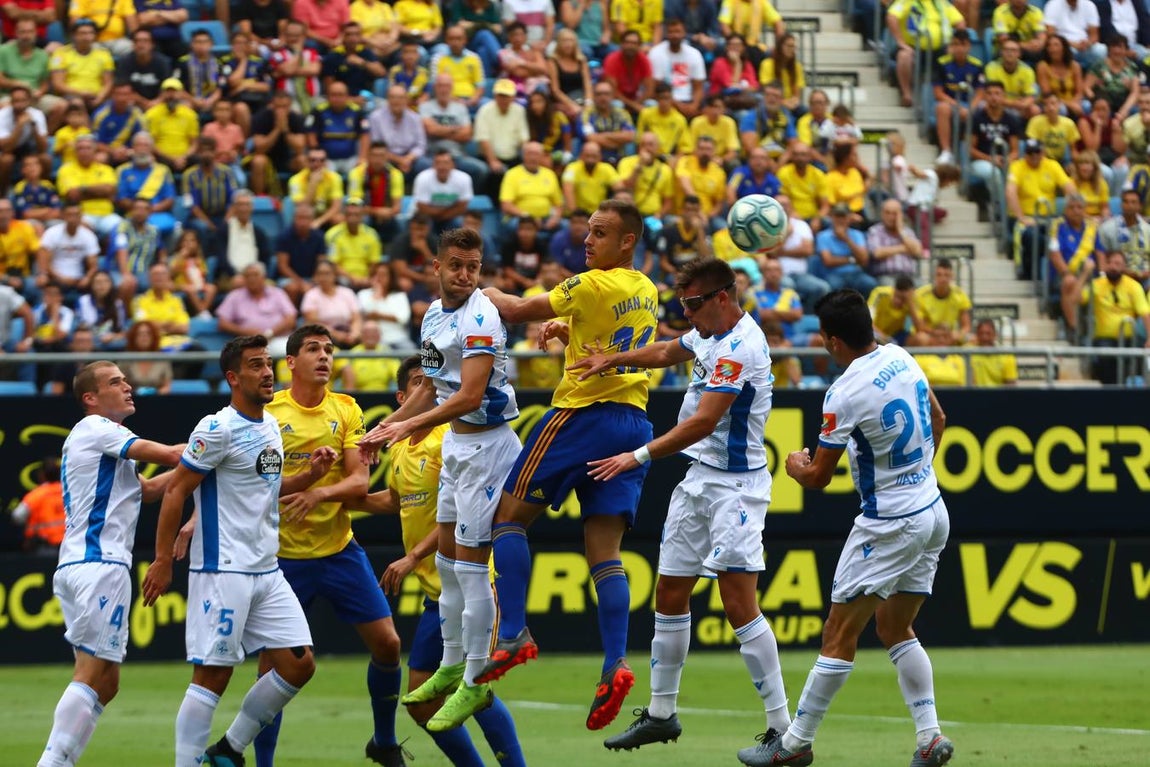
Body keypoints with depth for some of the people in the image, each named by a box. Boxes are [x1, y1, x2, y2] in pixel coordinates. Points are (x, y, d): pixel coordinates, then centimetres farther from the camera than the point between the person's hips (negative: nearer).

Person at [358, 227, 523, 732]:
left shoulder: (480, 319, -19)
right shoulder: (434, 315, 10)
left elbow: (469, 396, -26)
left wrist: (409, 425, -29)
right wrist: (386, 428, 16)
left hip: (486, 442, -9)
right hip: (456, 443, 9)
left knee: (470, 566, -7)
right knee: (446, 560, 15)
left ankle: (475, 684, -1)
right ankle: (451, 667, 28)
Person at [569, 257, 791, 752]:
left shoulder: (741, 347, -20)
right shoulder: (710, 332, 9)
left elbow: (703, 422, -25)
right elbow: (668, 353, 31)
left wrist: (639, 457, -23)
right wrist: (613, 360, 20)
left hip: (735, 484, -10)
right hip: (698, 477, 10)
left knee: (739, 605, -14)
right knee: (669, 594, 12)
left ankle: (782, 727, -12)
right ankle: (661, 713, 24)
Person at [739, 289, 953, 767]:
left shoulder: (845, 394, -20)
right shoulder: (902, 359, 3)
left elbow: (818, 477, -12)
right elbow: (938, 420, 20)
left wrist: (795, 464, 11)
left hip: (889, 525, -8)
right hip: (932, 515, 8)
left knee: (839, 635, -1)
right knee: (896, 630, 15)